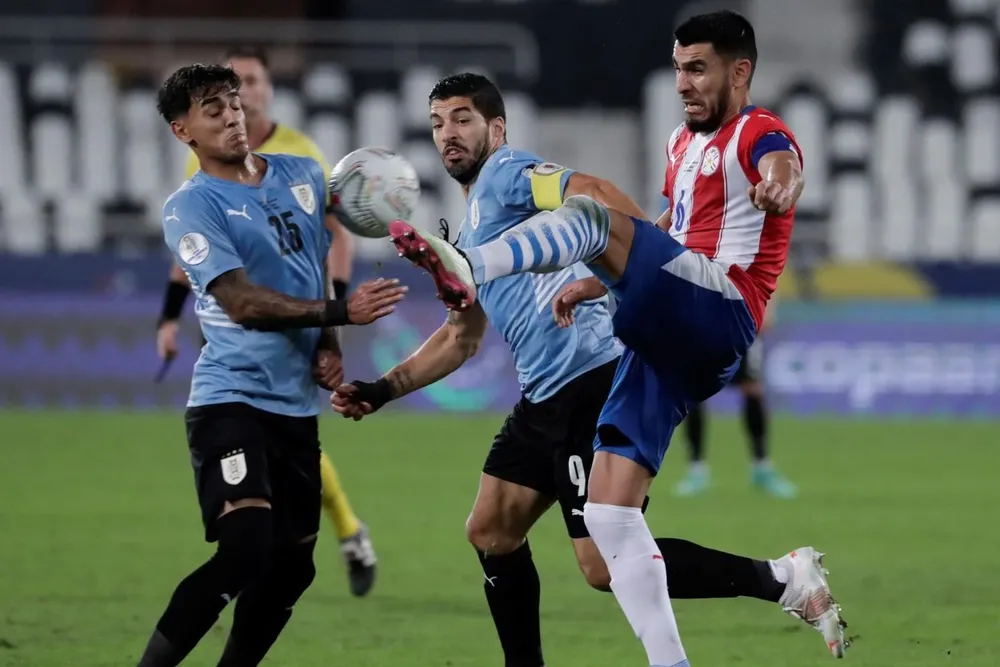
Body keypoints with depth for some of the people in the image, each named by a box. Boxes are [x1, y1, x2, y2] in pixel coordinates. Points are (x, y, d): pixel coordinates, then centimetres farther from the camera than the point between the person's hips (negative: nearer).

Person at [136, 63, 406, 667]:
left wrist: (329, 344, 6)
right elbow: (242, 301, -19)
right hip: (231, 397, -7)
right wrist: (340, 312, -27)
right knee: (245, 549, -23)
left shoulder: (304, 176, 10)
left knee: (292, 565, 8)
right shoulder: (192, 207, -10)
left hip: (297, 405, 7)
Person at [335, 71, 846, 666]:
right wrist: (382, 390, 27)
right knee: (491, 533, 13)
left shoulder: (506, 174, -3)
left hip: (593, 381, -10)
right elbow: (461, 339, 35)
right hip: (548, 396, 10)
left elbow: (594, 194, -21)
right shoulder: (470, 232, 26)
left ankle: (782, 579, -10)